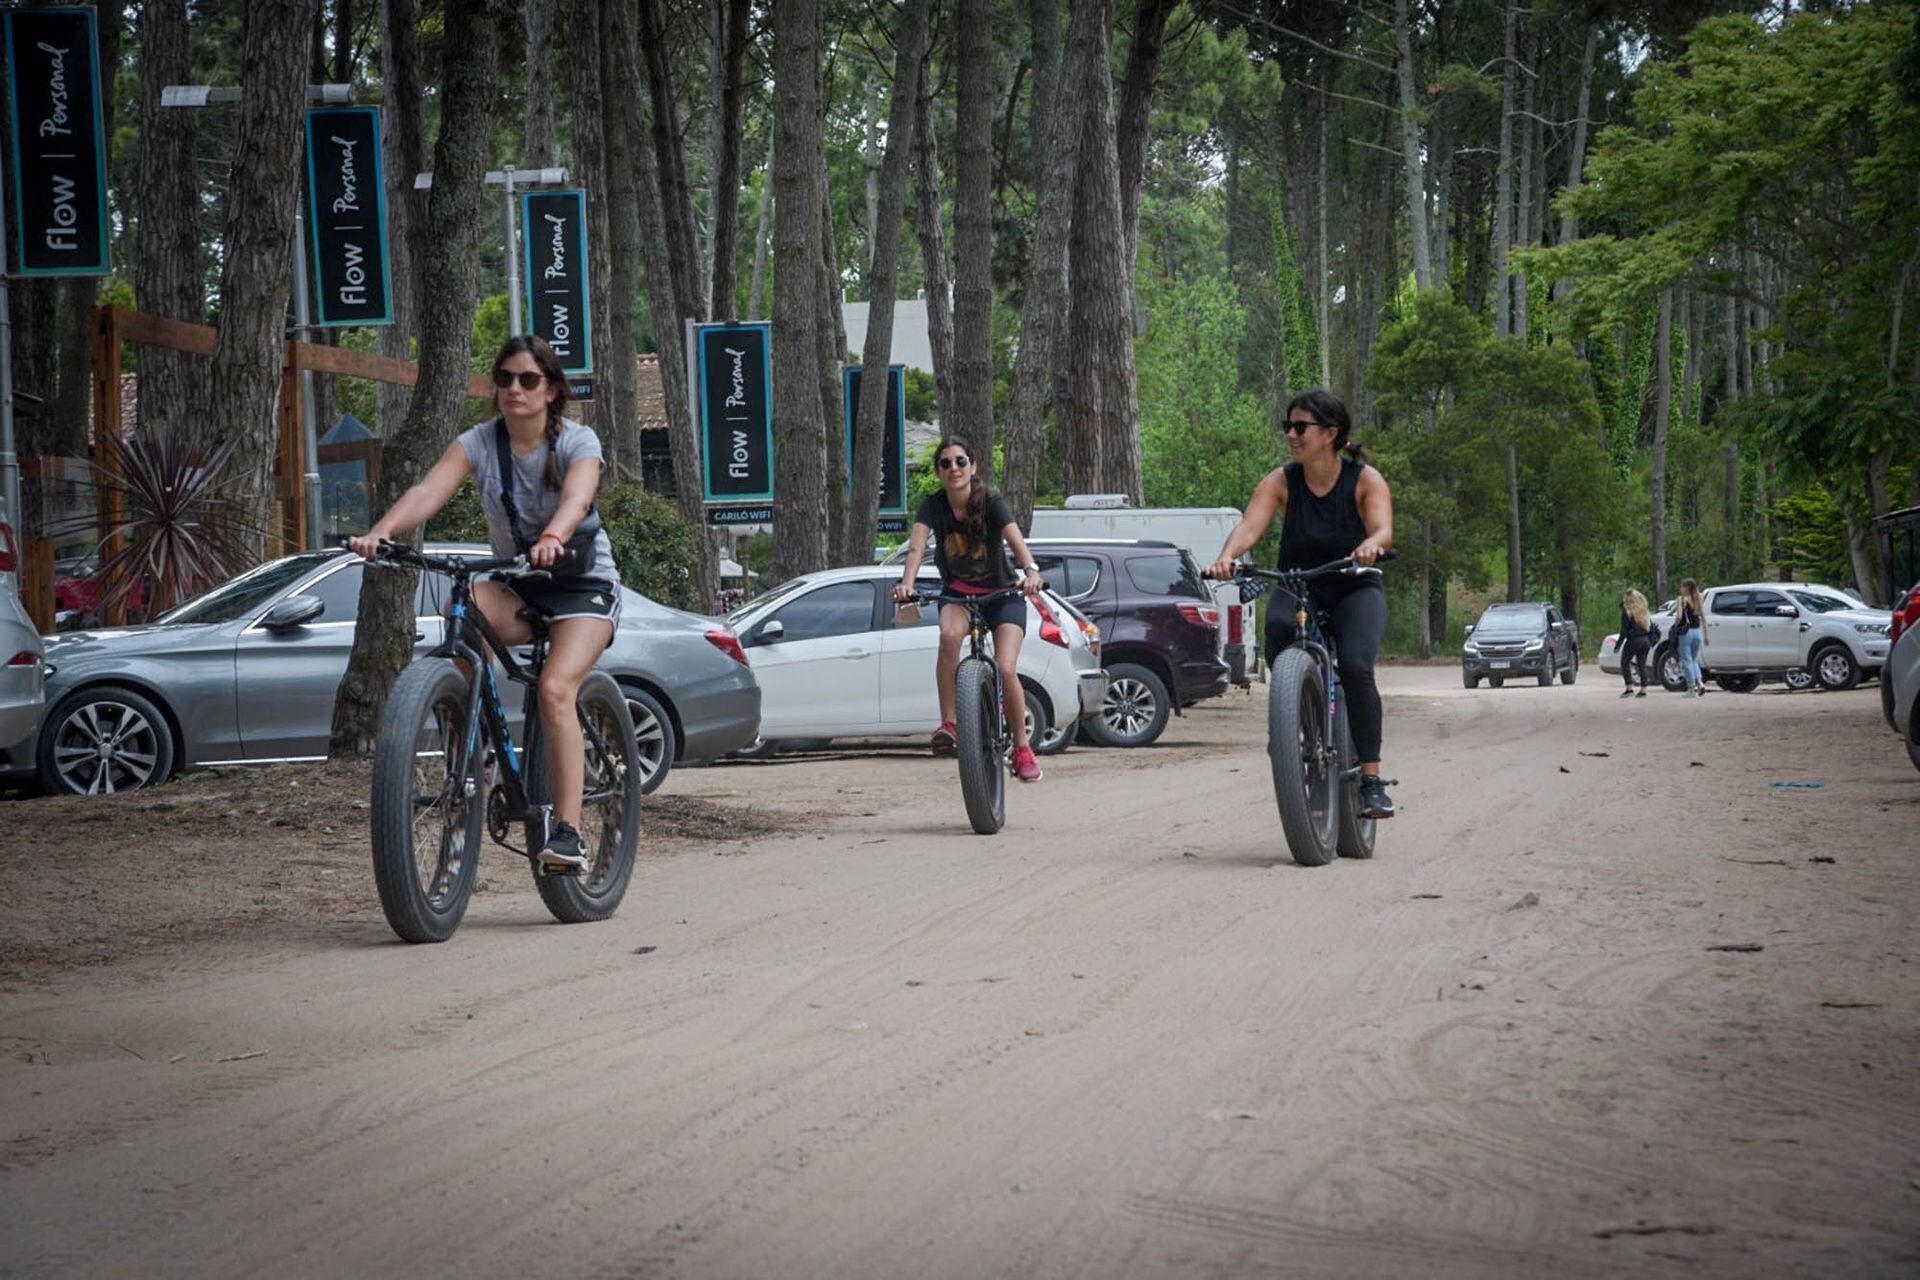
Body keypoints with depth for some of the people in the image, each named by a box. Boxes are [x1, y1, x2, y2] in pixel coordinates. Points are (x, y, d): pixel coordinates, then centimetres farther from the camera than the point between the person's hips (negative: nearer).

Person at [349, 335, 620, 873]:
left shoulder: (577, 442, -12)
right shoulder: (479, 443, -4)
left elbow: (576, 499, -34)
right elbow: (427, 492, -21)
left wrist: (552, 539, -57)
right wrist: (379, 532, -41)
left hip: (582, 582, -3)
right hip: (516, 586, 3)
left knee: (555, 688, -28)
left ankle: (567, 830, -28)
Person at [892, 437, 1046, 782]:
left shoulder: (991, 502, -19)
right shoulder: (933, 506, -12)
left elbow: (1015, 539, -36)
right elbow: (917, 547, -27)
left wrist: (1031, 571, -56)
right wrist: (907, 583, -47)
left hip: (1002, 594, -1)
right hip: (958, 594, 1)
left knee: (1006, 668, -19)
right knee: (949, 634, -34)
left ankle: (1022, 749, 1)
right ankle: (948, 724, -27)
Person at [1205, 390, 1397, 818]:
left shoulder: (1366, 480, -8)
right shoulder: (1281, 482, -5)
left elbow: (1383, 529, -24)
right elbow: (1249, 527, -19)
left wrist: (1371, 545, -49)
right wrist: (1226, 557, -41)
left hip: (1354, 590, -1)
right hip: (1296, 588, 1)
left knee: (1355, 666, -28)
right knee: (1278, 624, -35)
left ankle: (1371, 780, -21)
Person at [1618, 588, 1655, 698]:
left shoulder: (1626, 611, -9)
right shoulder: (1643, 611, 11)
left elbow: (1624, 631, -13)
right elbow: (1651, 626, 13)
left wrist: (1618, 645, -8)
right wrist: (1651, 641, 19)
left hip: (1633, 641, -6)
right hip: (1645, 641, 6)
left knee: (1625, 664, 6)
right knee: (1642, 665, 11)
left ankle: (1629, 688, 0)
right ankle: (1643, 690, 7)